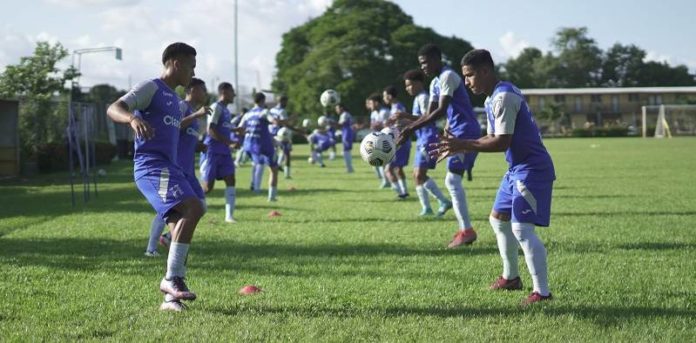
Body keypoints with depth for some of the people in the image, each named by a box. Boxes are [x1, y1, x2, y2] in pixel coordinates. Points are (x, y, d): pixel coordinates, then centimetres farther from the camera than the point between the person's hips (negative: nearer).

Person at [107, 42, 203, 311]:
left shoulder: (173, 98, 25)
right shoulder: (151, 88, -3)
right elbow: (113, 109, -16)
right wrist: (133, 118, -37)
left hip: (169, 167, 10)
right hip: (152, 165, -10)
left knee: (182, 227, 3)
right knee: (192, 208, -26)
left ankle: (171, 297, 6)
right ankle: (172, 278, -23)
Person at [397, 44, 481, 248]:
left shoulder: (448, 76, -14)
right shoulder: (435, 83, 17)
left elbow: (441, 111, -23)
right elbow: (429, 114, 15)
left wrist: (412, 129, -27)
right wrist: (409, 126, 1)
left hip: (466, 132, -10)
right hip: (458, 133, 10)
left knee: (452, 179, -14)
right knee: (453, 180, 10)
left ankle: (467, 230, -14)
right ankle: (465, 230, 13)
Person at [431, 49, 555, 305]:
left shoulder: (504, 97, -20)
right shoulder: (493, 98, 12)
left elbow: (502, 142, -25)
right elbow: (492, 138, 15)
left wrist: (463, 145, -22)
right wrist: (458, 149, 4)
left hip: (532, 169, -11)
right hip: (517, 169, 11)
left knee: (522, 228, -16)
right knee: (498, 219, 19)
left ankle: (542, 292, -13)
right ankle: (511, 277, 32)